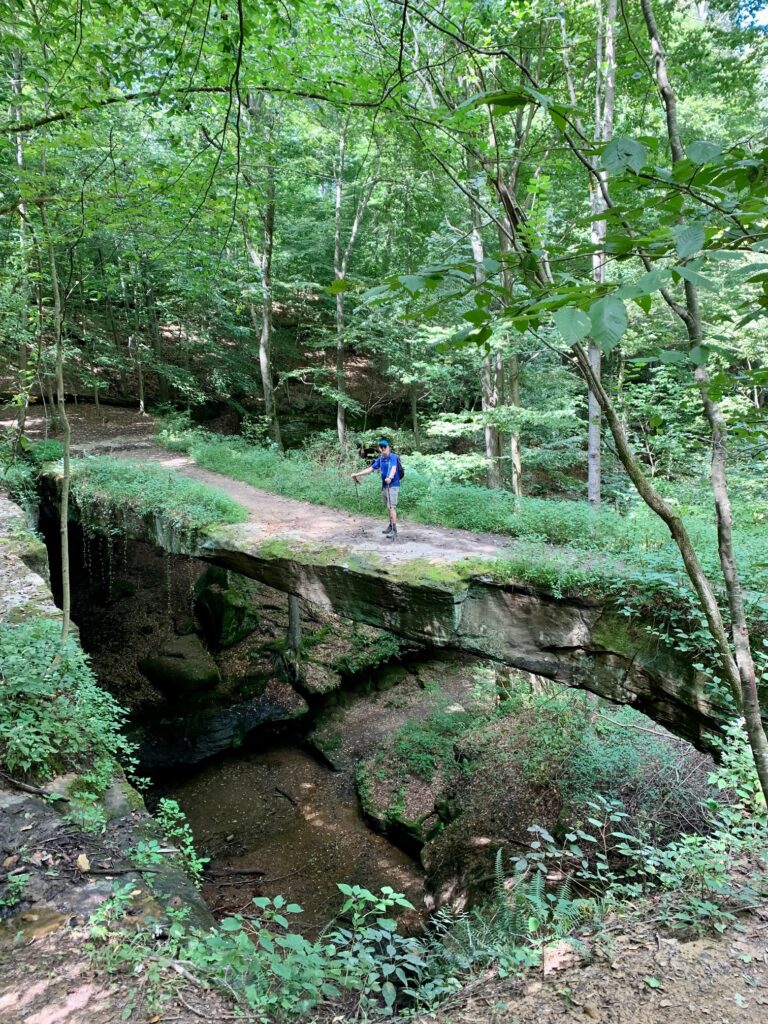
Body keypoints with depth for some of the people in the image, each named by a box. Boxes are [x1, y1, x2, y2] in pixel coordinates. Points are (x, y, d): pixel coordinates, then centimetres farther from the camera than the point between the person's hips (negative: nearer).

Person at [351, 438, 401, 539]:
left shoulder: (393, 457, -12)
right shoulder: (380, 459, 11)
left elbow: (393, 468, -29)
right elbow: (371, 469, 16)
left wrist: (390, 478, -49)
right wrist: (357, 474, 14)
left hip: (393, 485, -7)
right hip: (384, 486, 7)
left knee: (391, 507, -12)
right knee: (388, 507, 12)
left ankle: (394, 530, -12)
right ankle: (391, 526, 21)